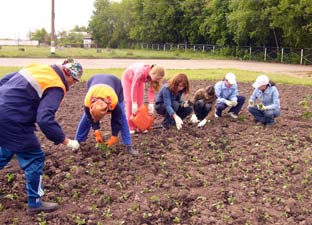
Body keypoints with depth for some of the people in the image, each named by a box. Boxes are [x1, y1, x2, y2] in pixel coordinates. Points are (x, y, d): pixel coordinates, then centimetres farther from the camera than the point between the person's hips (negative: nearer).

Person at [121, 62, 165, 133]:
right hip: (128, 78, -5)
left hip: (139, 80, 5)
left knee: (140, 101, -4)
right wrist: (134, 103, -35)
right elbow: (134, 88, -38)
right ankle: (130, 127, -9)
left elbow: (151, 91, -23)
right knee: (129, 101, -11)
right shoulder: (141, 72, -45)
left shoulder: (152, 76, -27)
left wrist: (151, 104, -32)